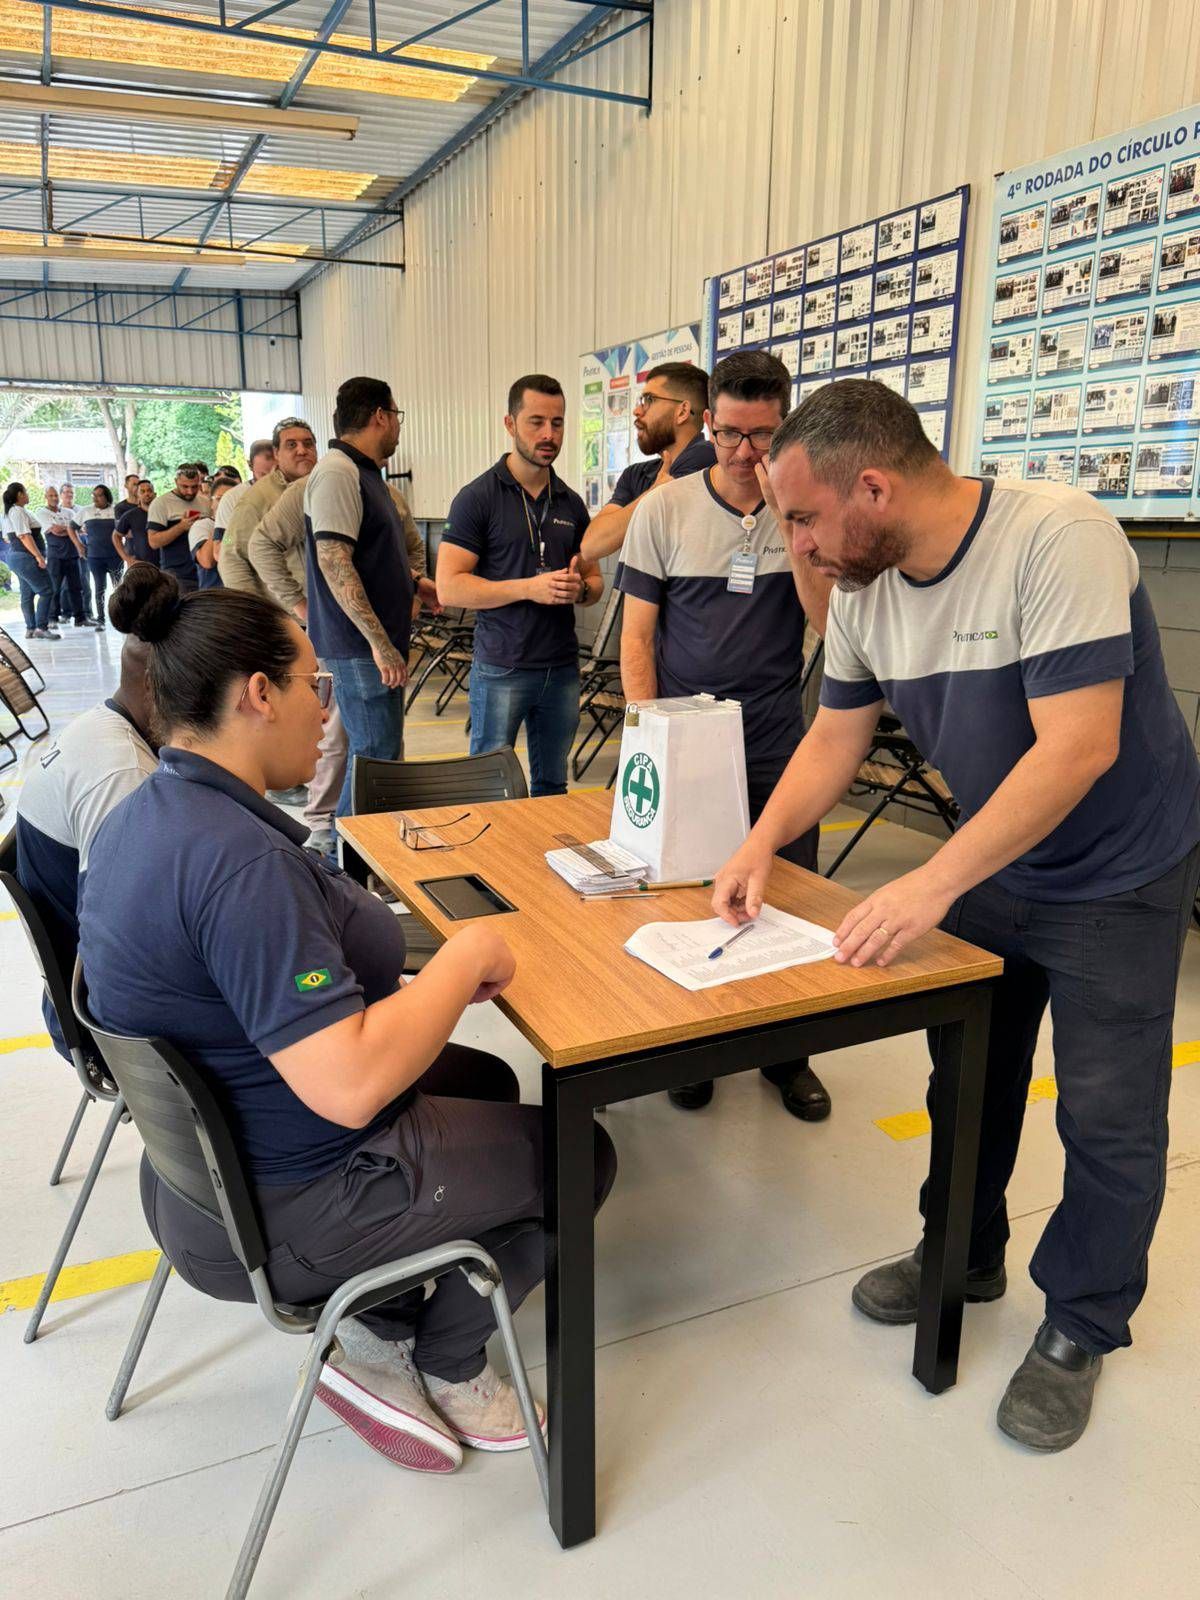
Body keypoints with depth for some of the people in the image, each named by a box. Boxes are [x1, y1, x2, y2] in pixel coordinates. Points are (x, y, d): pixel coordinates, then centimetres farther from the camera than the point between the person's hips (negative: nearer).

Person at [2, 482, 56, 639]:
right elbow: (24, 536, -20)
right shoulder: (18, 511, -12)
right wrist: (39, 556, -22)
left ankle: (30, 629, 12)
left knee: (28, 593, 11)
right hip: (25, 556, -11)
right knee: (46, 590, -12)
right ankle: (41, 627, -17)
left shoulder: (9, 512, 18)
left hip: (15, 556, 11)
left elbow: (7, 538, 22)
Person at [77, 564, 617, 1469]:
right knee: (578, 1154, 6)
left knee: (488, 1081, 25)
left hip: (208, 1159, 10)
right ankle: (444, 1364, 24)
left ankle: (379, 1325, 22)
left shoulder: (143, 816, 1)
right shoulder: (237, 859, -32)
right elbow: (349, 1084, -35)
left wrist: (434, 974, 2)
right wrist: (468, 956, -20)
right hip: (276, 1215, -9)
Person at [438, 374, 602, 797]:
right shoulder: (478, 497, -5)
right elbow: (449, 587, -12)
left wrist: (579, 588, -6)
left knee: (552, 787, 15)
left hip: (562, 668, 5)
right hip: (501, 670, -5)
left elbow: (595, 580, 19)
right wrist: (530, 587, -19)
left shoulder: (571, 503, 11)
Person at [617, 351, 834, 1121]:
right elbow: (637, 633, 1)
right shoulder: (665, 509, 1)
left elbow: (827, 619, -8)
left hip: (778, 747, 1)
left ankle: (787, 1052, 27)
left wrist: (790, 515, -14)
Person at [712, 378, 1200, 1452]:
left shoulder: (1058, 537, -30)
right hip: (990, 862, 6)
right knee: (970, 1073, 18)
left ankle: (1081, 1330, 28)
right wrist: (762, 847, -13)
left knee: (1107, 1118, 4)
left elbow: (1078, 748, -34)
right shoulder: (863, 591, -8)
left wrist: (931, 886, -34)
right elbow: (834, 737, 1)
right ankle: (968, 1257, 41)